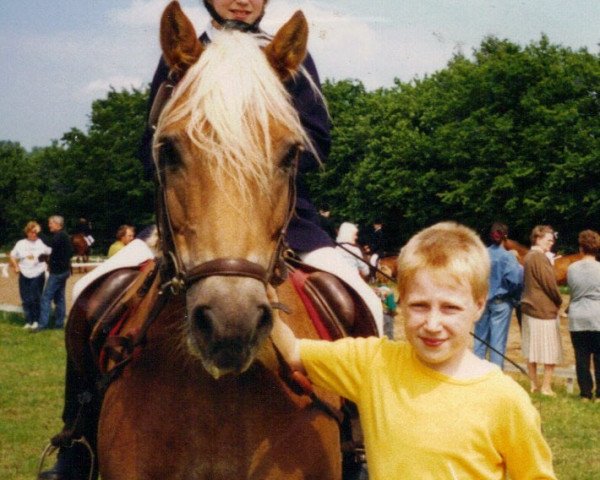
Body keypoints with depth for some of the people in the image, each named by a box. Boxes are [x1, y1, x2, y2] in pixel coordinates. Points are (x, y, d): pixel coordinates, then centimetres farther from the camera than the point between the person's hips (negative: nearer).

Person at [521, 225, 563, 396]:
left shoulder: (529, 257, 12)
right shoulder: (540, 258, -17)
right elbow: (550, 284, -16)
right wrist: (559, 301, 0)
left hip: (529, 307, 10)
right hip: (544, 309, -9)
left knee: (532, 349, 12)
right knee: (551, 350, -2)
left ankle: (534, 384, 18)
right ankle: (546, 386, 0)